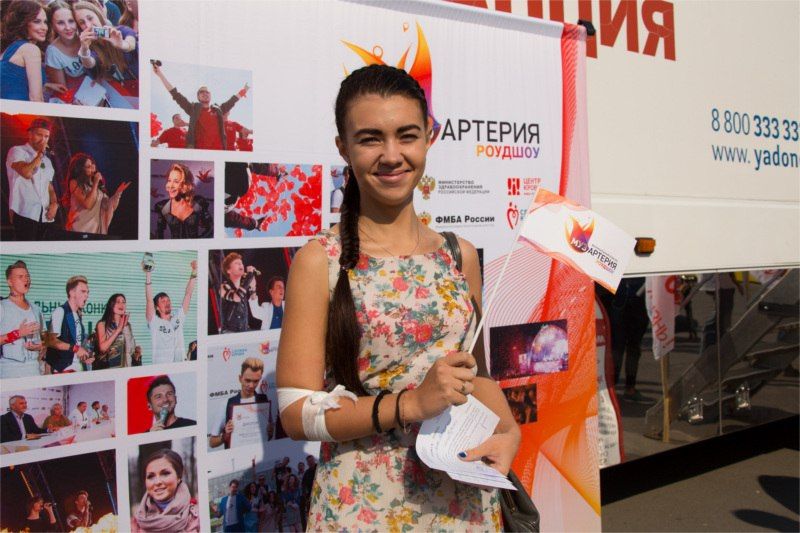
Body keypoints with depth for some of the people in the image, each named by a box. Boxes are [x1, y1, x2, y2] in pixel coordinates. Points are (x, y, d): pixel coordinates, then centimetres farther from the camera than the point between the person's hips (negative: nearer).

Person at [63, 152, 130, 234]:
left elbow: (109, 208, 7)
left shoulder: (99, 184, 9)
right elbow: (87, 205, -18)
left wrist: (119, 192, -3)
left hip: (98, 227, 5)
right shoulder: (75, 183, -5)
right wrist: (95, 183, -12)